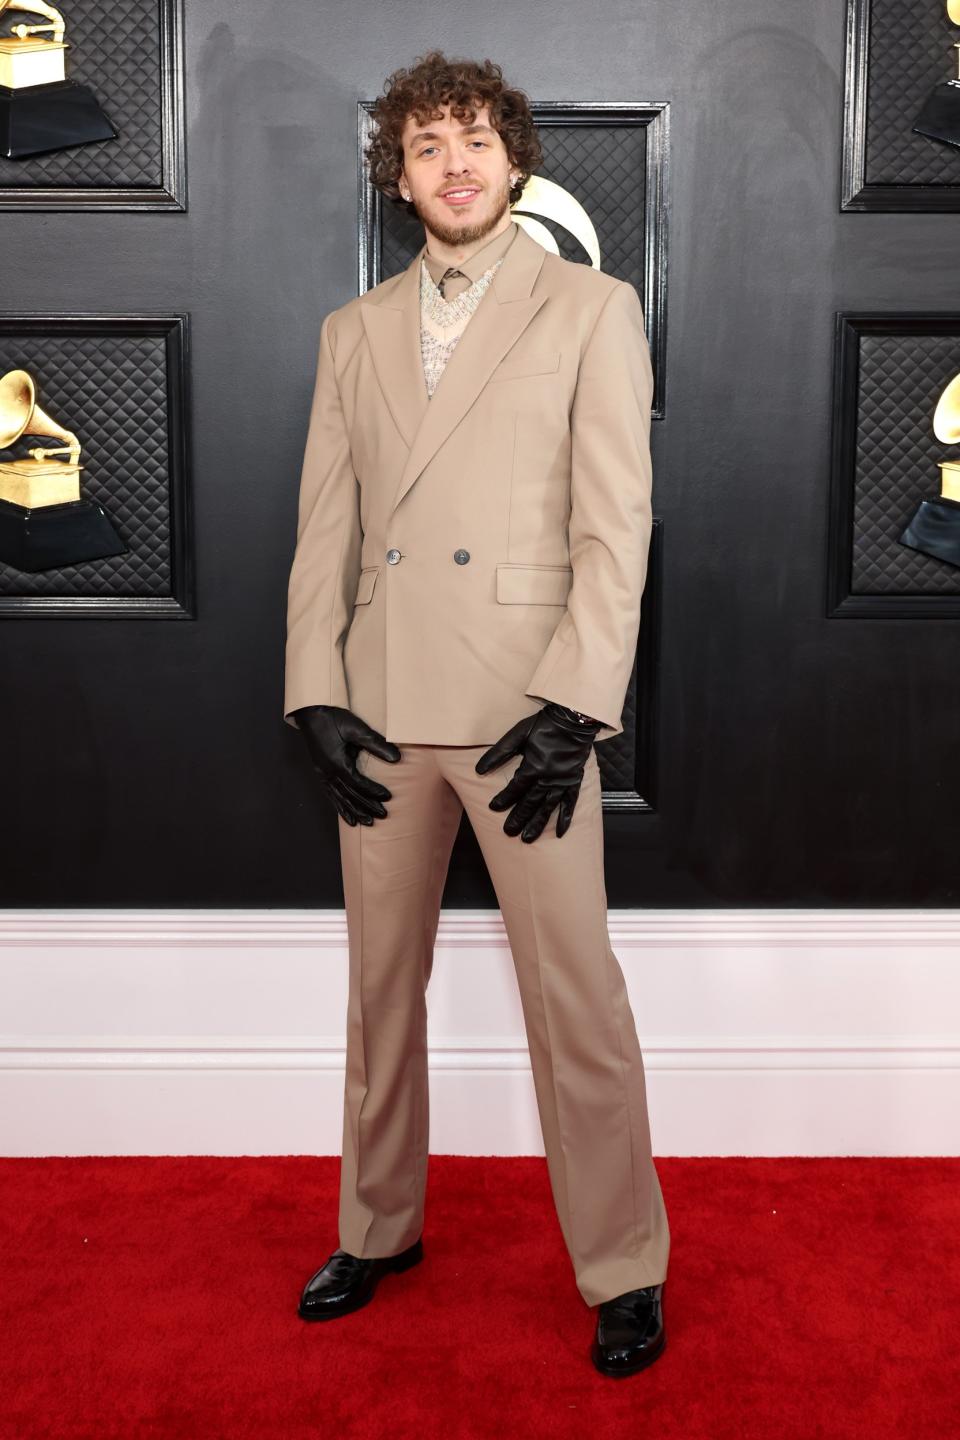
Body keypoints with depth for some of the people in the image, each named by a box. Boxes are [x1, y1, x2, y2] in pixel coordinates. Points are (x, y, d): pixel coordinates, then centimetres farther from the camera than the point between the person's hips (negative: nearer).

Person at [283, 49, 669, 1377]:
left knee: (574, 994, -1)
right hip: (382, 710, 4)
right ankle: (379, 1227, 33)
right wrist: (316, 694, 0)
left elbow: (615, 526, -5)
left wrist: (571, 707, -13)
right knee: (381, 983, 14)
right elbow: (325, 526, 10)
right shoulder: (354, 331, 14)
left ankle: (624, 1270, 17)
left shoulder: (590, 309, 3)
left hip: (524, 709, -4)